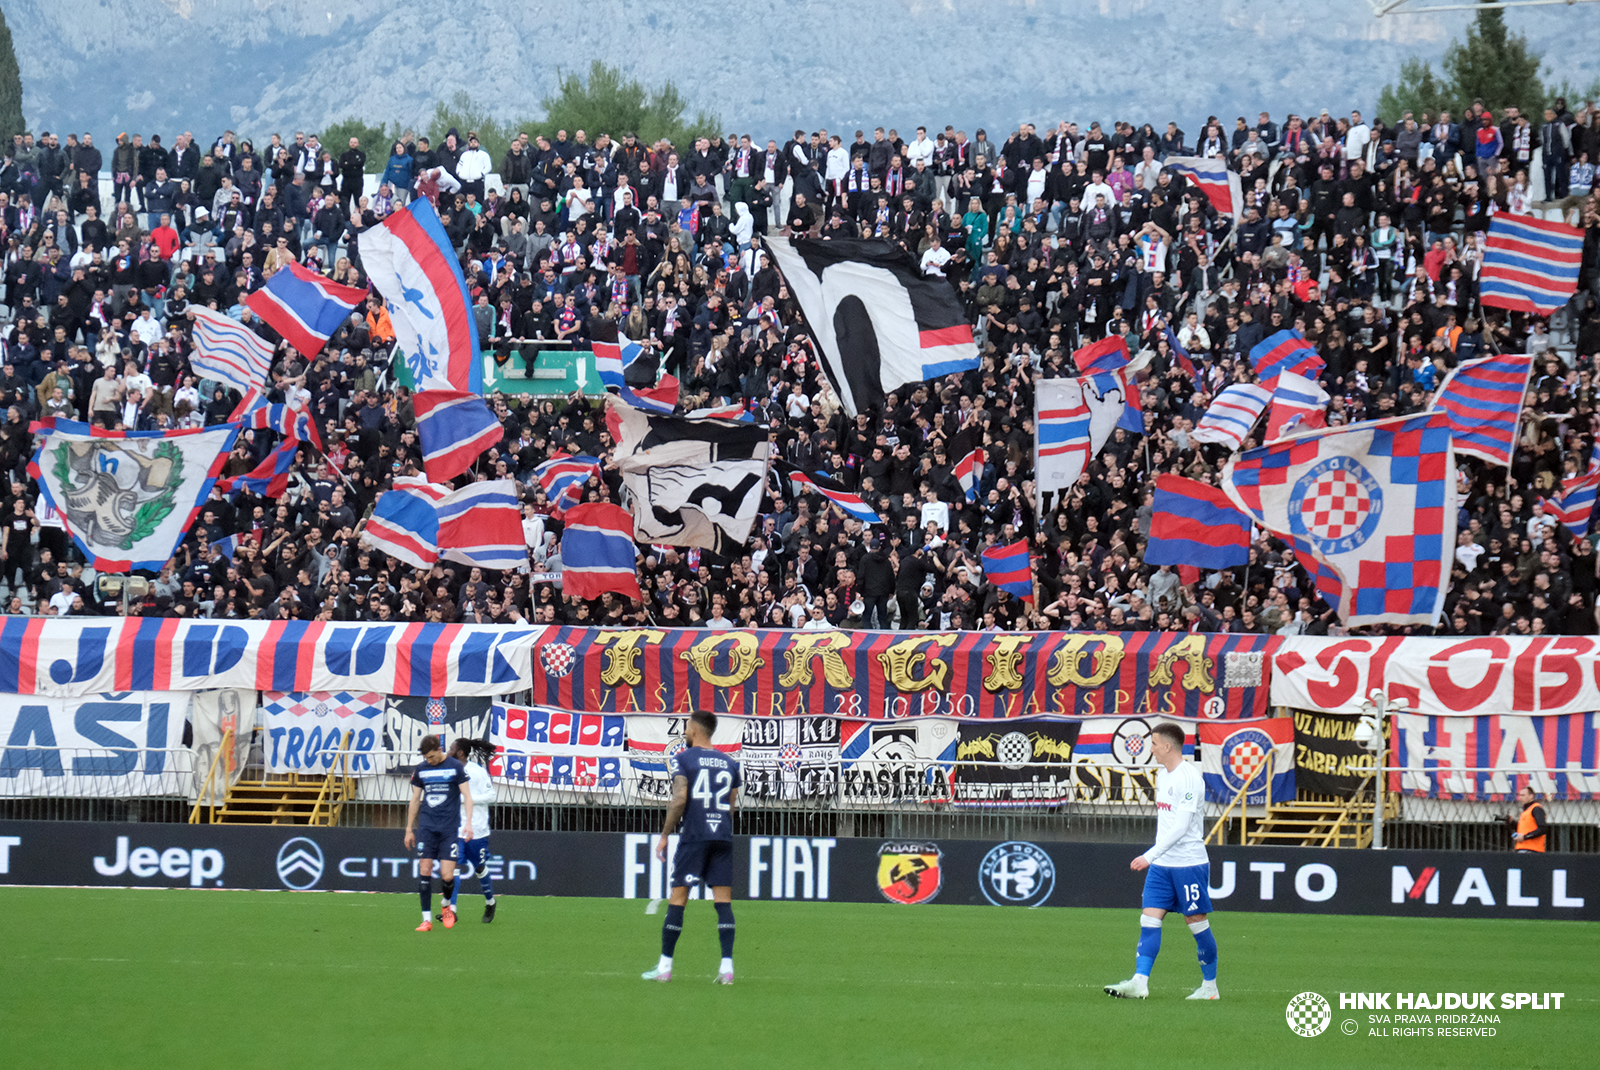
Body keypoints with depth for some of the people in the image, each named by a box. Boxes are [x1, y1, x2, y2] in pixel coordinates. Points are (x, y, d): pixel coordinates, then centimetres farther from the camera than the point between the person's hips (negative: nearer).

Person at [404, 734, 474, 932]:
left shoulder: (456, 767, -1)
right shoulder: (421, 769, 9)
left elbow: (467, 796, -1)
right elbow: (415, 800, 17)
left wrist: (468, 822, -13)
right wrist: (409, 829, 17)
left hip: (450, 828, -3)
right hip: (426, 826, 3)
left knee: (447, 876, -7)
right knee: (424, 870, -6)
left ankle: (447, 906, 24)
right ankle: (427, 919, -2)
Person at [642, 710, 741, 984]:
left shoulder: (683, 758, -1)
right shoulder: (729, 763, 14)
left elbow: (679, 799, -11)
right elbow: (731, 806, 14)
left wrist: (664, 835, -6)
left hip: (694, 837, -4)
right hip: (723, 837, 4)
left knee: (677, 899, 1)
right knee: (724, 901, 2)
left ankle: (665, 966, 3)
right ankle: (727, 966, -8)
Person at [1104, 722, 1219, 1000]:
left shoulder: (1189, 777, -16)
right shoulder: (1162, 774, 12)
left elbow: (1181, 826, -22)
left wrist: (1149, 855, -25)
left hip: (1189, 863, -8)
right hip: (1161, 864, 8)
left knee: (1197, 922, 1)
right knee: (1149, 920, -3)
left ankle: (1210, 986, 14)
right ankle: (1139, 983, -10)